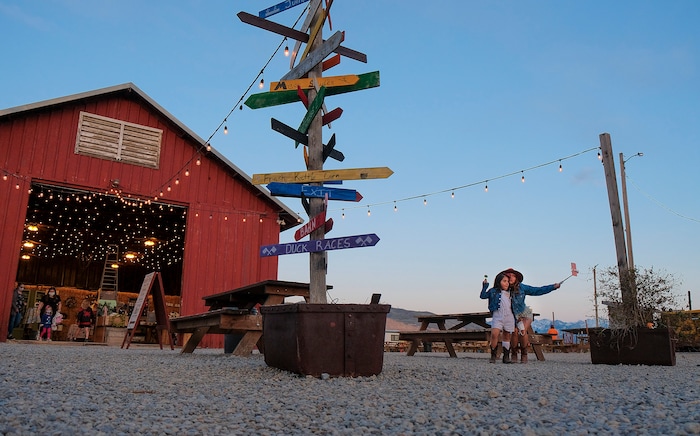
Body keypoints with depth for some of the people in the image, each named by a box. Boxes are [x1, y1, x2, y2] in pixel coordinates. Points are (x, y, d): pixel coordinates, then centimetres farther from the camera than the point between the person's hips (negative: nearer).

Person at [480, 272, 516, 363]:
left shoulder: (510, 292, 15)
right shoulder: (493, 291, 4)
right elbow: (482, 296, -3)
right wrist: (485, 286, -8)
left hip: (509, 317, 4)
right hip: (497, 317, -4)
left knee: (507, 336, 9)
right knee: (494, 334, -18)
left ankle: (506, 356, 18)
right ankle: (493, 356, -7)